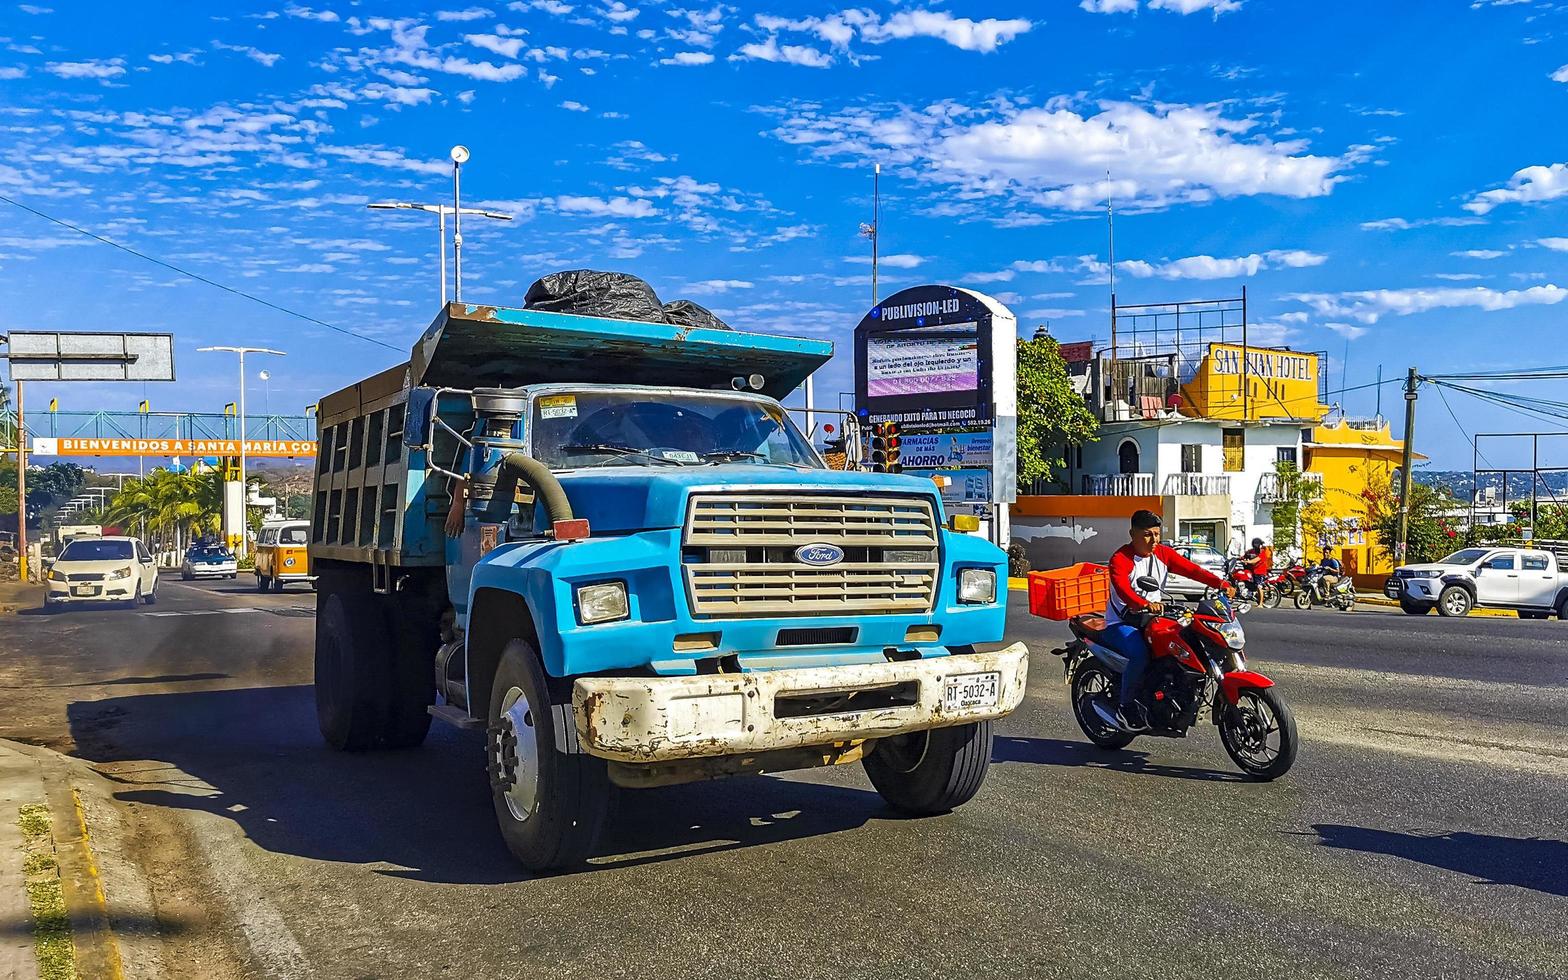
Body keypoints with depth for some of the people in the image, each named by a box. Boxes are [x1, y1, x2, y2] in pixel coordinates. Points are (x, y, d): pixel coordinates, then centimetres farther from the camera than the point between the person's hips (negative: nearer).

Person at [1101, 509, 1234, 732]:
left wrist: (1220, 583, -25)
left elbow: (1191, 569, -9)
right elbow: (1122, 588, -34)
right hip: (1121, 622, -7)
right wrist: (1145, 604, -53)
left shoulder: (1163, 553, 4)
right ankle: (1125, 707, -16)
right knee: (1140, 654, -32)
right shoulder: (1120, 559, -16)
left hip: (1150, 619, 7)